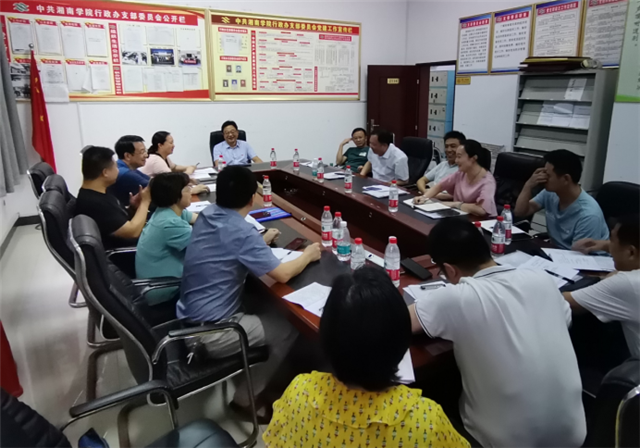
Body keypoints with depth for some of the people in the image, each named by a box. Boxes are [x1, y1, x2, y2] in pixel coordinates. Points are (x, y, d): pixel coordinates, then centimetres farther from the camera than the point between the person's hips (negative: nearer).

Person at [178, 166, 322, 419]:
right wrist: (308, 255, -4)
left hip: (189, 317, 9)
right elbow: (282, 275, -21)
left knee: (266, 306, 20)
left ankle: (253, 379, 32)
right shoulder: (242, 232, -24)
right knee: (288, 327, 4)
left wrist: (261, 241, 21)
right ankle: (246, 398, 16)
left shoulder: (206, 216, 1)